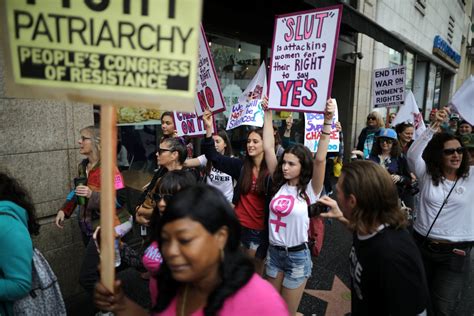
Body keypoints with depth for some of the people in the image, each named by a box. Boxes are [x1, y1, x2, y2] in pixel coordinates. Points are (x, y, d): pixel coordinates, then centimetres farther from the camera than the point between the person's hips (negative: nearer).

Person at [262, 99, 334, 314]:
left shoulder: (309, 190, -13)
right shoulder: (279, 184, -3)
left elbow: (320, 159, -29)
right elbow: (268, 148, -7)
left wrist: (328, 121, -35)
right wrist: (268, 113, -9)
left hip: (297, 256, -4)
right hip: (273, 252, 4)